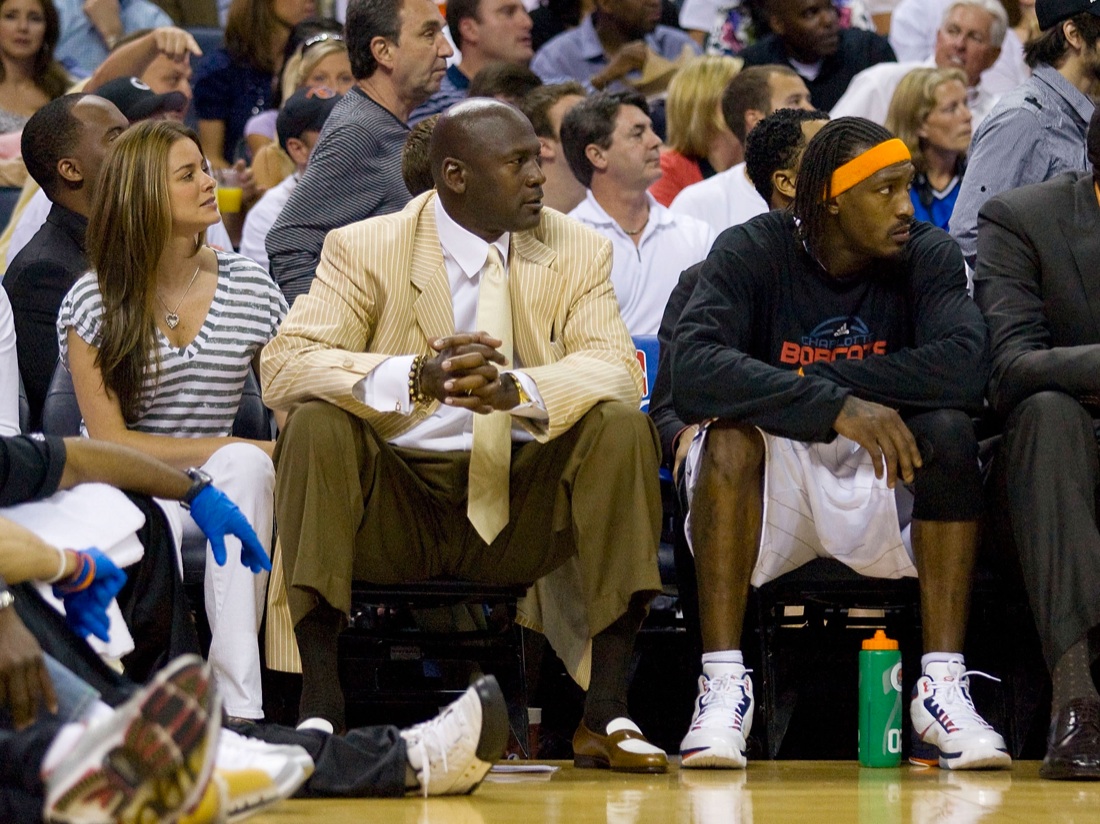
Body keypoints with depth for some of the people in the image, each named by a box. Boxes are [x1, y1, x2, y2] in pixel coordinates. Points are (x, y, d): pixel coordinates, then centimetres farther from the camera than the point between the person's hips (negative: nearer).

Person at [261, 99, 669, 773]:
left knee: (624, 428, -23)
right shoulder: (366, 249, -1)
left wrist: (514, 388, -32)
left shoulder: (579, 253, 6)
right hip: (394, 510, -1)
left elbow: (619, 371, -10)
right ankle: (319, 709, -30)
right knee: (315, 424, -28)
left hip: (520, 514, 1)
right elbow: (283, 365, -14)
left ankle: (607, 715, -24)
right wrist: (417, 378, -31)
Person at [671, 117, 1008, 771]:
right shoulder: (752, 252, -9)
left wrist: (826, 375, -22)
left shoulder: (929, 255, -4)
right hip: (772, 481, -1)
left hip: (883, 476, 1)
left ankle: (942, 686, -28)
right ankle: (723, 681, -32)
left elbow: (964, 367, -23)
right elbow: (695, 372, -28)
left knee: (948, 429, -27)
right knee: (731, 430, -31)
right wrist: (832, 406, -37)